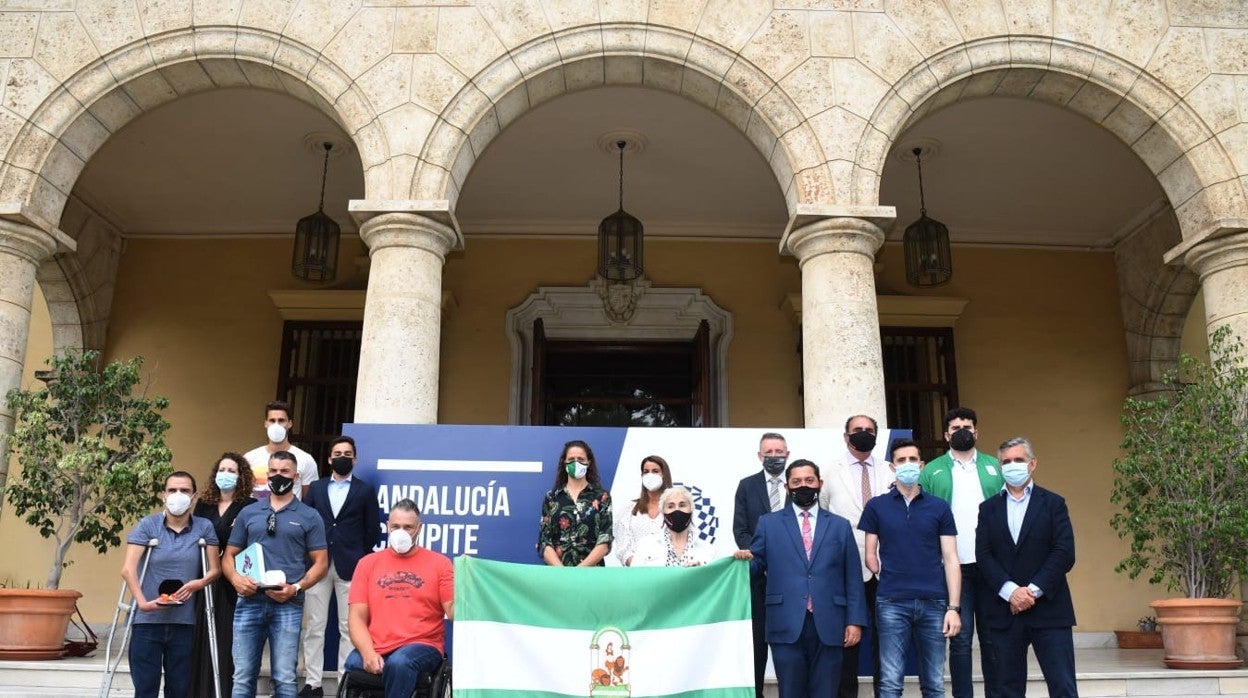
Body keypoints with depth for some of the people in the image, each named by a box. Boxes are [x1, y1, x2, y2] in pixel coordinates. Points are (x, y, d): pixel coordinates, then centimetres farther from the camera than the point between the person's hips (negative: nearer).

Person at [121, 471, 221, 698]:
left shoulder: (204, 528, 3)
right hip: (147, 621, -1)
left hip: (184, 622, 1)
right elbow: (128, 569, -10)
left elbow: (215, 568, 5)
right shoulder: (147, 525, -2)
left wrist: (200, 583, -17)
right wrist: (142, 602, -22)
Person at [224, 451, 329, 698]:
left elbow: (320, 562, 4)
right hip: (249, 602, 3)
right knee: (242, 677, 7)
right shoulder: (248, 513, 14)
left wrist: (296, 588, -12)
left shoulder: (309, 516, 6)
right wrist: (236, 578, -6)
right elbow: (229, 555, 15)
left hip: (288, 605, -2)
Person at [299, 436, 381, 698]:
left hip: (350, 567, -2)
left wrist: (358, 556, 3)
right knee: (314, 626, 5)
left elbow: (373, 530, 5)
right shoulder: (316, 488, 11)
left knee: (349, 628, 2)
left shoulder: (365, 490, 5)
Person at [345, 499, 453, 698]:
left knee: (399, 663, -35)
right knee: (353, 665, -31)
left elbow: (452, 611, -1)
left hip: (422, 645, -1)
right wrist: (368, 653, -11)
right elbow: (357, 617, 6)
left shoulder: (439, 563, 7)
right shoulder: (368, 563, 13)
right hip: (375, 649, 2)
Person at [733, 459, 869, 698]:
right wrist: (746, 559, -17)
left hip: (828, 625, 1)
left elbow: (853, 578, 8)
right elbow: (757, 566, 6)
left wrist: (855, 620, 0)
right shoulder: (768, 523, 9)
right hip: (786, 625, -1)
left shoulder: (840, 526, 12)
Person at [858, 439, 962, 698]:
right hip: (891, 603, -1)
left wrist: (954, 607, -3)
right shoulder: (876, 506, 5)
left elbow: (950, 559, 3)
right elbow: (870, 555, 9)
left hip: (934, 602, 1)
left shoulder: (939, 507, 7)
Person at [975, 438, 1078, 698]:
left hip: (1048, 609, -2)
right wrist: (1010, 591, -13)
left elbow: (1065, 553, -5)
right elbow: (983, 555, 1)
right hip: (1004, 612, 2)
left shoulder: (1053, 504, 5)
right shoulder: (988, 508, 11)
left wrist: (1033, 591, -13)